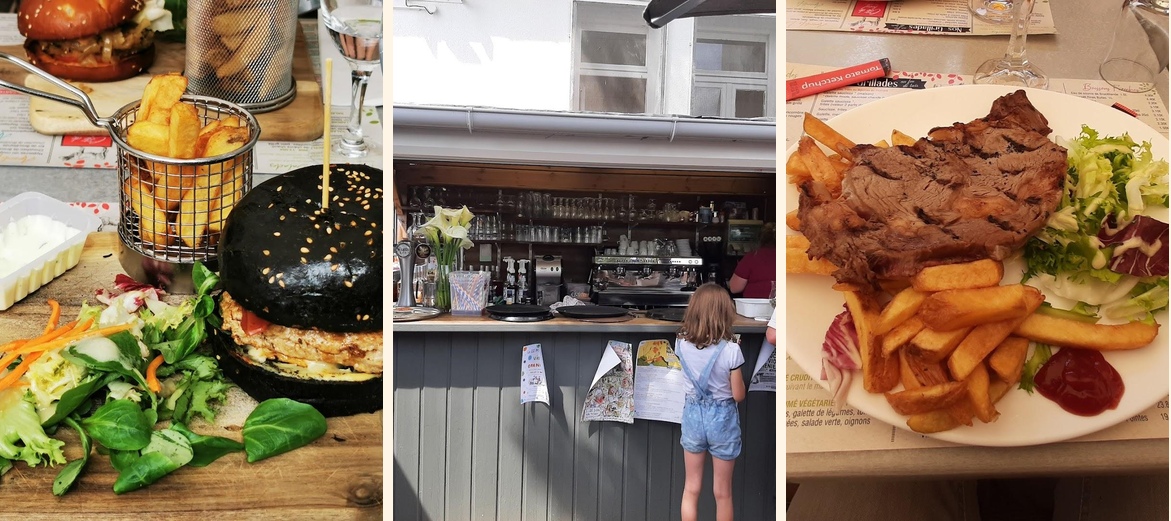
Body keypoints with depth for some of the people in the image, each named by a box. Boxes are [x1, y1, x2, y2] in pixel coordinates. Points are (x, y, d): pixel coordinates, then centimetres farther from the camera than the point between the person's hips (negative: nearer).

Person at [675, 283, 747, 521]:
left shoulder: (682, 343, -9)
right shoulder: (730, 350, -21)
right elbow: (738, 395, -11)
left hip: (693, 414, 3)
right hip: (722, 418, -3)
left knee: (691, 488, 17)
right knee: (722, 492, 13)